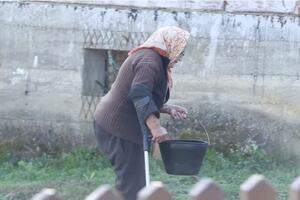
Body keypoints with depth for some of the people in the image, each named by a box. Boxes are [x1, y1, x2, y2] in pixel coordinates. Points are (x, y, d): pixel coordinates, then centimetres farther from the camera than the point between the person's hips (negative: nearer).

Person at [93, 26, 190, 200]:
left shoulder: (147, 56, 17)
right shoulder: (150, 60, -17)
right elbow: (139, 94, -32)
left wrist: (168, 109, 12)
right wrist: (155, 126, -40)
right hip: (120, 128, -11)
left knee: (133, 181, 13)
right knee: (131, 185, -10)